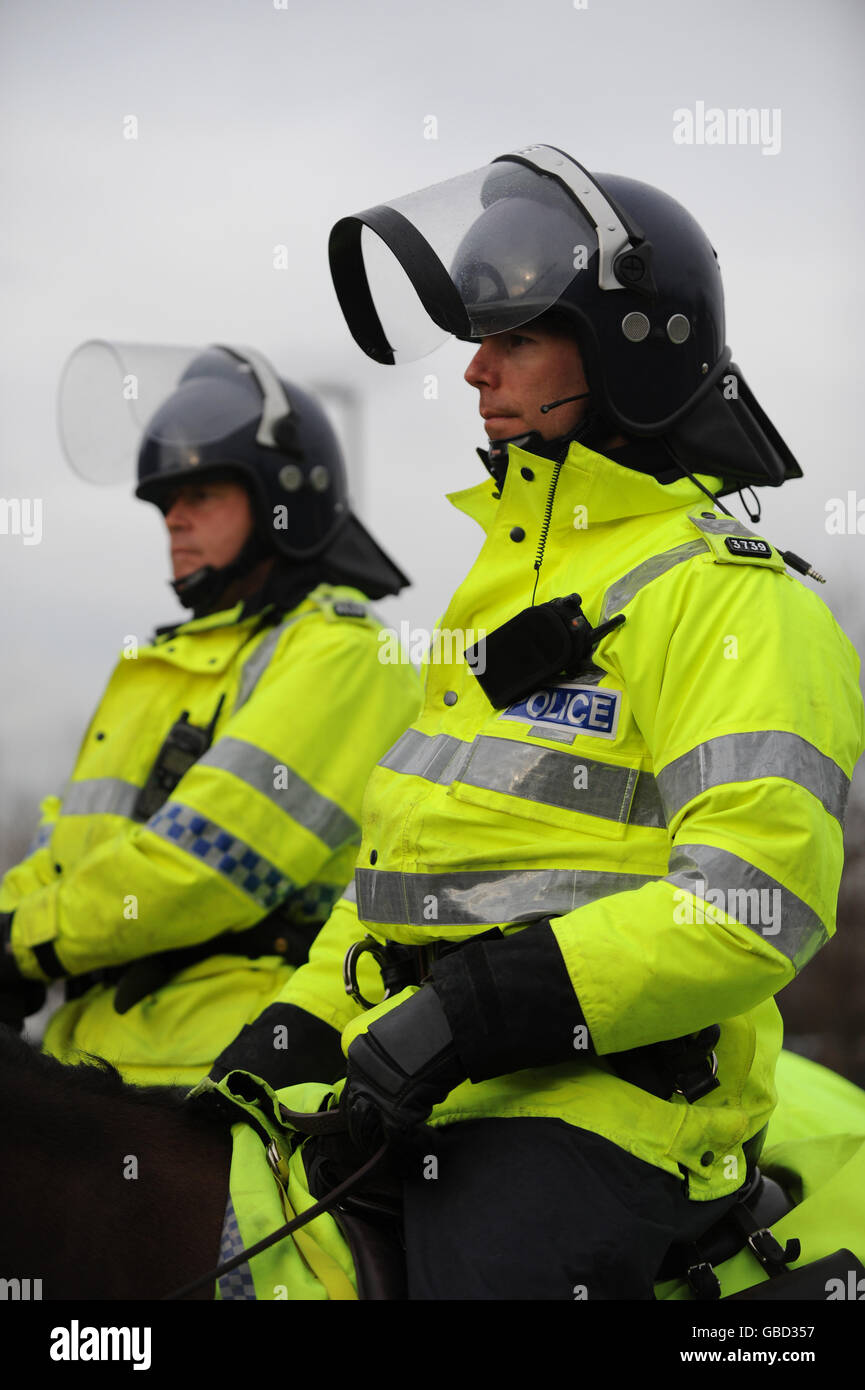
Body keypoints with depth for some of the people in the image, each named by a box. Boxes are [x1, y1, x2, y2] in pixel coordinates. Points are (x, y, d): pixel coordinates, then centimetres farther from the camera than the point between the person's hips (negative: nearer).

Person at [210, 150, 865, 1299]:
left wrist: (473, 1011, -24)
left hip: (579, 1107, -8)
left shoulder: (727, 600, -7)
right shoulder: (506, 580, 22)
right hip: (419, 1093, 8)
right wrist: (304, 1021, 16)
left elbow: (755, 900, -19)